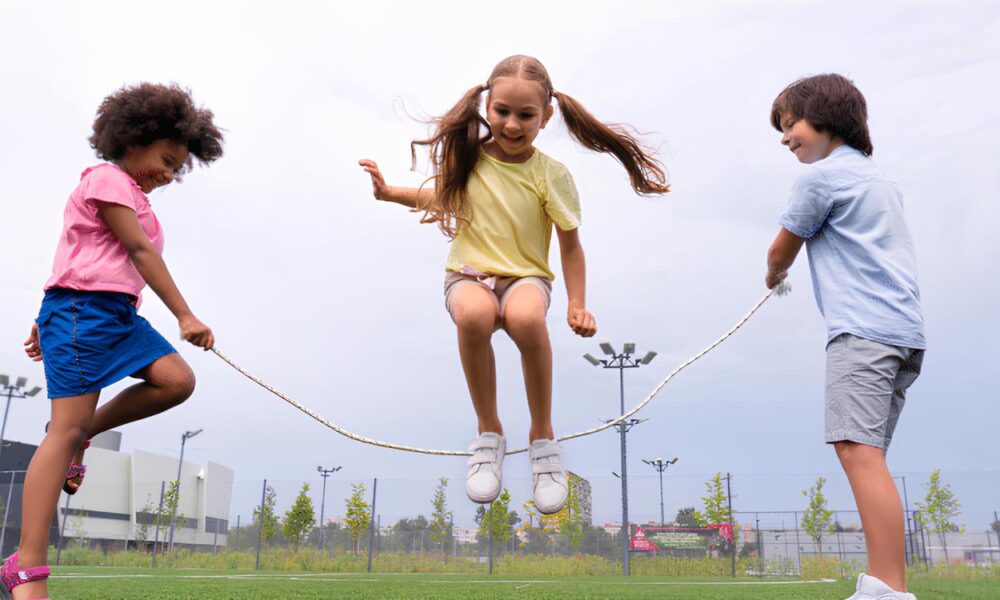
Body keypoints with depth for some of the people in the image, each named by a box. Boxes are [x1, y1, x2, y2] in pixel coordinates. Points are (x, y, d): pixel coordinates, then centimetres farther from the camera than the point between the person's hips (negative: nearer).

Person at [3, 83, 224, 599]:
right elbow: (140, 252, -13)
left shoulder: (134, 197, 22)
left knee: (177, 380, -12)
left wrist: (47, 321, 26)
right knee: (67, 427, -12)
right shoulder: (107, 179, -5)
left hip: (117, 313, 9)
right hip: (82, 309, -9)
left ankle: (85, 432, 7)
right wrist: (186, 316, -16)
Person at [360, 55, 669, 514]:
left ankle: (542, 435, -16)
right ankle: (488, 433, -16)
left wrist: (577, 305, -9)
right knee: (474, 315, -38)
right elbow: (444, 197, 24)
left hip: (526, 277, -1)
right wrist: (390, 193, 13)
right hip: (468, 275, 2)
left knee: (527, 317, -40)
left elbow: (571, 245, 1)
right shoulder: (469, 158, 2)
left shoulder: (551, 176, -6)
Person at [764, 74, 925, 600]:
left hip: (863, 329, -10)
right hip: (903, 330, 10)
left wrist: (773, 276, 29)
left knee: (859, 451, -17)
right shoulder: (881, 180, 26)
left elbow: (781, 251, 8)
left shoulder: (822, 175, -1)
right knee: (867, 457, 8)